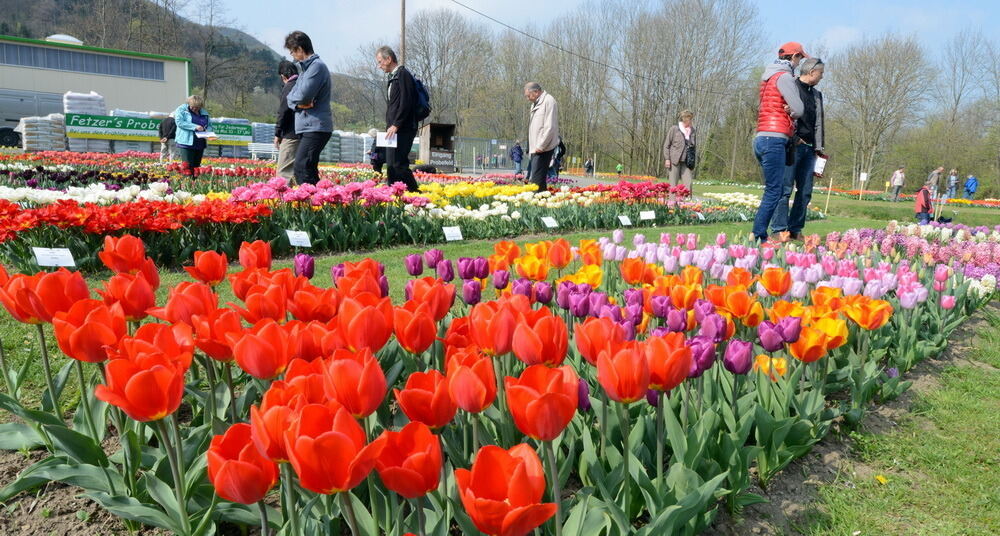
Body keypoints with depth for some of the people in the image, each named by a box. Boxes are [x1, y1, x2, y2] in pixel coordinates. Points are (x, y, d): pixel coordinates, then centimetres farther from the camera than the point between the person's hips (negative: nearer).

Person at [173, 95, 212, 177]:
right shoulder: (181, 110, 0)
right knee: (188, 167, -11)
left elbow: (209, 124, 19)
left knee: (196, 166, 9)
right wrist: (195, 127, -21)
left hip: (200, 144, 5)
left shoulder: (204, 112, 14)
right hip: (186, 143, -5)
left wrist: (208, 130, -5)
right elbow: (180, 122, -13)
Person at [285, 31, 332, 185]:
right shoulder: (305, 67, 21)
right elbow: (290, 97, 17)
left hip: (315, 128, -10)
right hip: (307, 127, 10)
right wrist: (298, 103, -5)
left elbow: (303, 95, -20)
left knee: (302, 169, -18)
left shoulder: (317, 66, -9)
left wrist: (294, 98, 3)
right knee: (309, 171, 12)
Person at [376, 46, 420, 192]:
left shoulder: (403, 75, -7)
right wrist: (390, 127, 13)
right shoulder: (392, 78, 22)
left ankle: (415, 194, -11)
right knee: (392, 165, 7)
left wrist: (396, 125, -19)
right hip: (394, 130, 10)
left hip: (403, 129, -10)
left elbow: (406, 103, -16)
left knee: (397, 163, -15)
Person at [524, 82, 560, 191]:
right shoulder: (535, 104, 20)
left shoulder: (548, 101, -10)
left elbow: (550, 127, -18)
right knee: (530, 178, 8)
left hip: (543, 148, -10)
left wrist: (540, 146, -18)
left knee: (536, 179, -15)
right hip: (535, 149, 10)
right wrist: (531, 147, 14)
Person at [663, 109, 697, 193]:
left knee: (688, 183, -5)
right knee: (673, 184, -4)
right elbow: (666, 144, 0)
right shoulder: (674, 129, 0)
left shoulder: (691, 130, 13)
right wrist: (667, 159, -9)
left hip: (686, 162, 4)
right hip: (674, 160, -4)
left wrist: (693, 163, 14)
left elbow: (693, 146, 20)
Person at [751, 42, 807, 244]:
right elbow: (798, 110, -12)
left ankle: (760, 235, 9)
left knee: (775, 190, 11)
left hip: (761, 139, 9)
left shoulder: (768, 76, 22)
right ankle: (757, 236, -12)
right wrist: (790, 112, 10)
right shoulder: (784, 76, -7)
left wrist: (787, 112, 1)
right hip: (774, 138, -9)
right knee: (774, 192, -10)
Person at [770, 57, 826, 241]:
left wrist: (819, 149, 8)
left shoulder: (817, 95, 22)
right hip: (792, 146, -7)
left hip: (809, 149, 7)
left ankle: (795, 230, 8)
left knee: (805, 191, 4)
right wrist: (795, 139, -15)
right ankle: (779, 229, -10)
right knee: (785, 188, -11)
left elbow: (819, 123, 18)